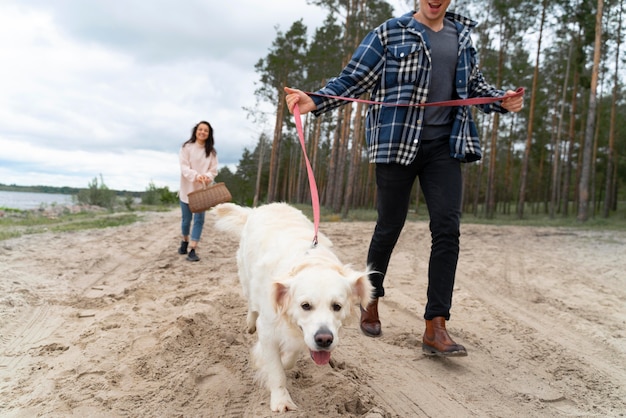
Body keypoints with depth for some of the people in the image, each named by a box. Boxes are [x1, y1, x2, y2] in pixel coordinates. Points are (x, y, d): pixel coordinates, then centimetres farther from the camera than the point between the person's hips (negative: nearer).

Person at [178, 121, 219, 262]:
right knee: (186, 219, 11)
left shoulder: (211, 151, 2)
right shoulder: (187, 147, -5)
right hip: (187, 189, -1)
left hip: (202, 190, 1)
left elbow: (213, 170, -1)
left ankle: (192, 250, -5)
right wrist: (196, 176, -30)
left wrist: (208, 177, -24)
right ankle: (185, 241, 38)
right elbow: (184, 167, -13)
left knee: (199, 220, -7)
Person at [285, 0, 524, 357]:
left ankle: (436, 328, -7)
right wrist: (314, 101, -16)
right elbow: (352, 80, -1)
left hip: (445, 144, 4)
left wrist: (503, 101, 5)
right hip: (398, 143, -3)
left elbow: (475, 84, 24)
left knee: (447, 227, -9)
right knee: (389, 226, 3)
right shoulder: (390, 33, 2)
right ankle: (371, 301, 27)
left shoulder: (462, 34, 15)